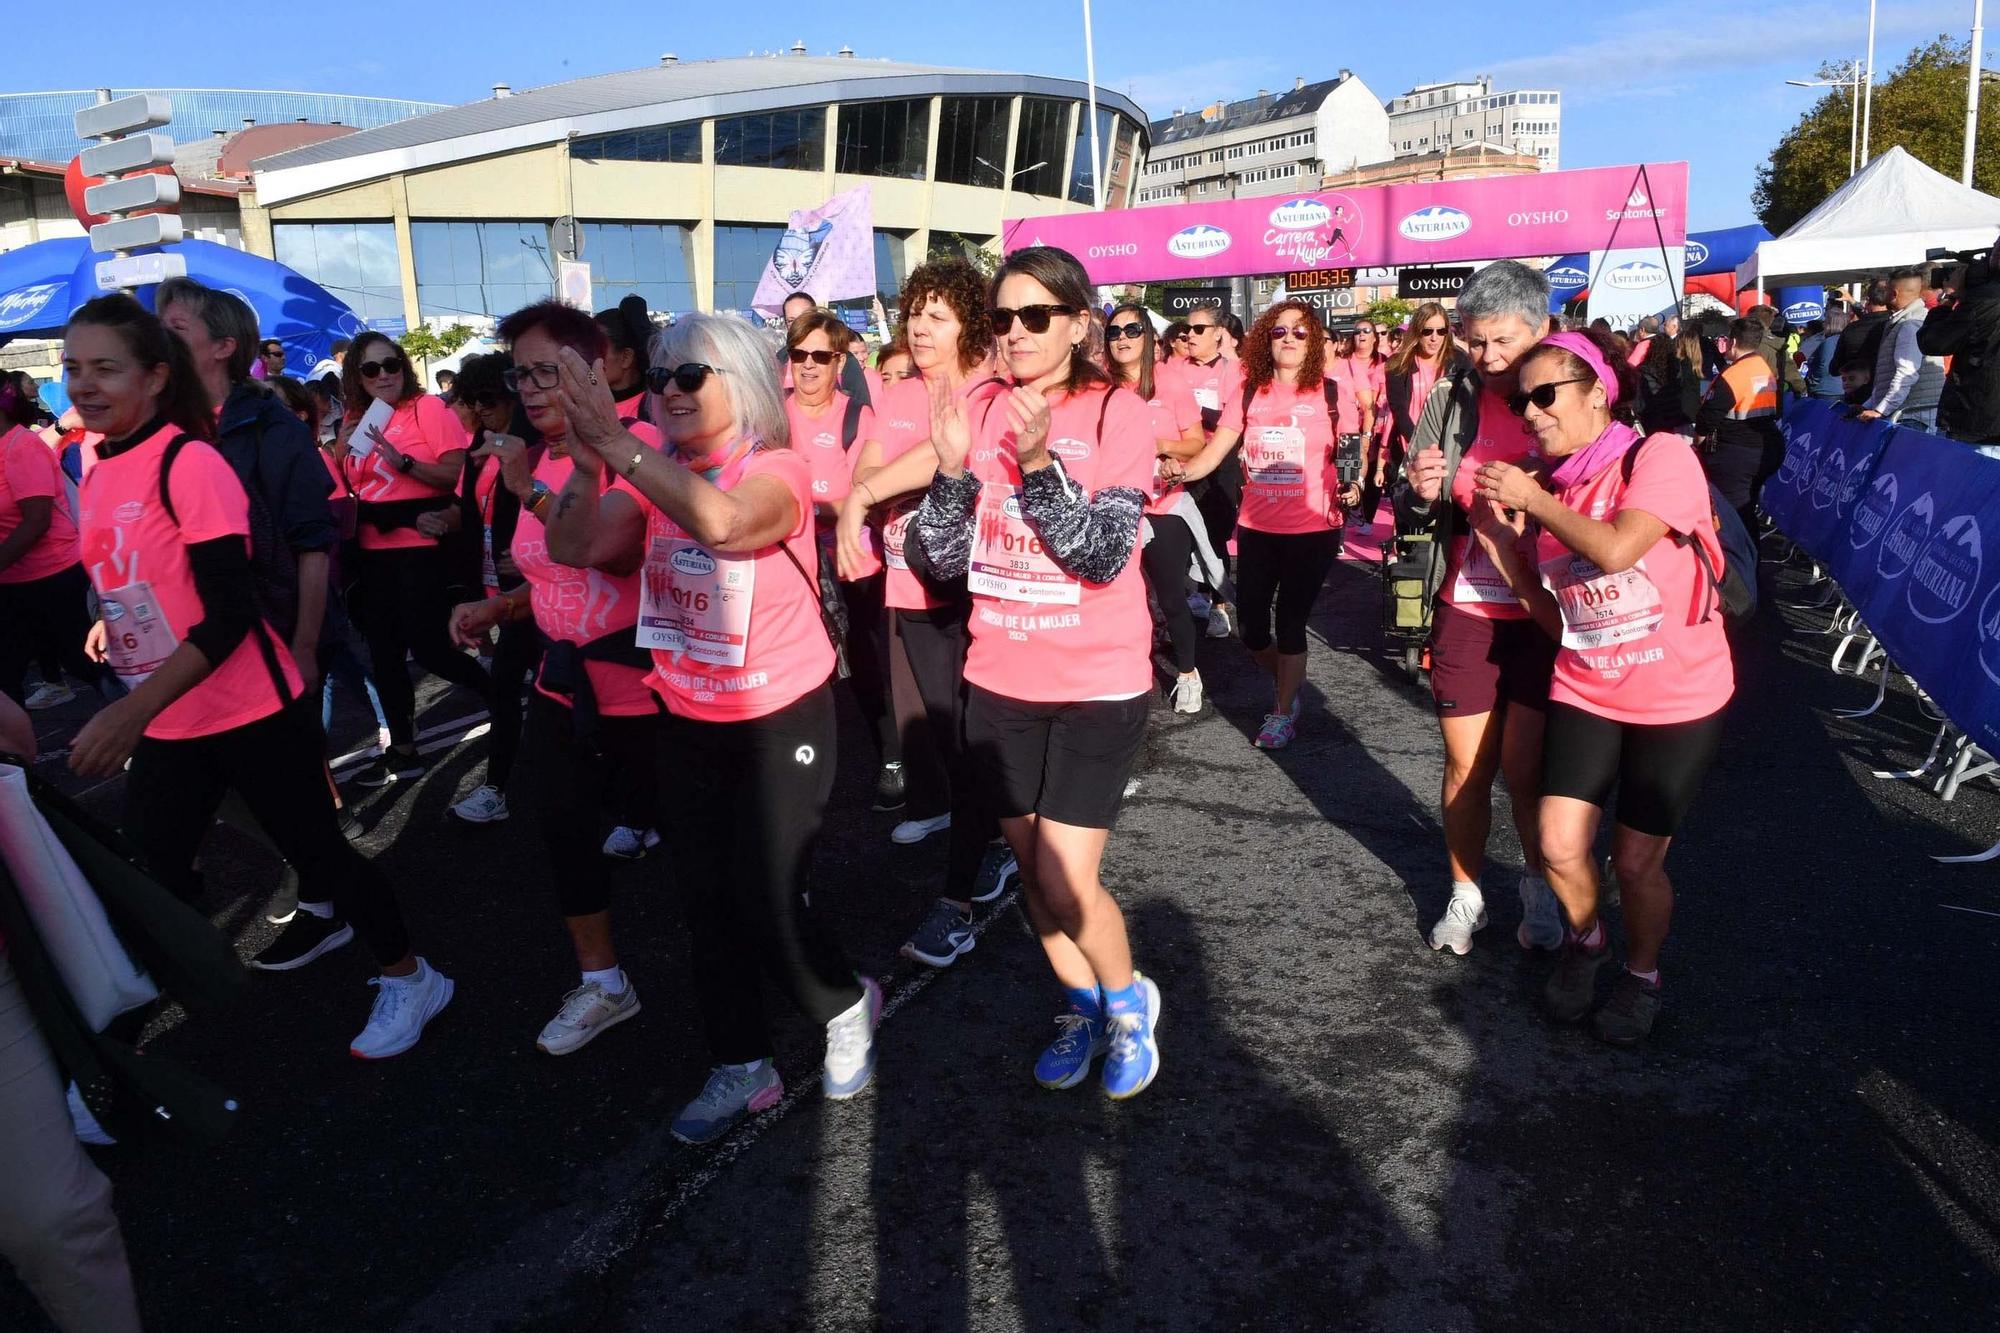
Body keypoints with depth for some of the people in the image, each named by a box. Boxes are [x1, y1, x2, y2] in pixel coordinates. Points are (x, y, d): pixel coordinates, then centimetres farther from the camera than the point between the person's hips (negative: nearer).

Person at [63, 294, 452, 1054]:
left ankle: (409, 980, 21)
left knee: (314, 846, 2)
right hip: (167, 722, 8)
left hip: (247, 712, -7)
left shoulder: (188, 462, -18)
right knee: (148, 867, 13)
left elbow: (229, 615, -24)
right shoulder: (95, 471, 5)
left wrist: (128, 713, -29)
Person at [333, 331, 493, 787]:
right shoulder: (356, 419, 12)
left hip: (422, 546, -7)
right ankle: (403, 752, 22)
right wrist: (342, 451, 2)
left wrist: (403, 461, -24)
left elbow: (460, 475, -15)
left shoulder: (428, 407, -6)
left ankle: (501, 696, 19)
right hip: (372, 550, 7)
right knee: (383, 651, 11)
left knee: (426, 647, -7)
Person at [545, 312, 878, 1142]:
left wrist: (617, 439, -37)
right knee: (706, 900, 13)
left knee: (770, 900, -3)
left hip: (780, 720, -6)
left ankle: (846, 1007, 30)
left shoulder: (776, 471, -16)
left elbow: (722, 521, -39)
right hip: (687, 721, 6)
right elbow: (574, 548, -9)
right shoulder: (656, 476, 1)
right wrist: (587, 460, -22)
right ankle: (741, 1069, 30)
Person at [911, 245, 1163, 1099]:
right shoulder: (982, 411, 0)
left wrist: (1037, 462, -30)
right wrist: (952, 467, -19)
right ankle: (1080, 1006, 38)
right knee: (1033, 869, 14)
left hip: (1096, 685, -4)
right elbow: (945, 559, -3)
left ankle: (1128, 1002, 24)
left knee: (1064, 882, -5)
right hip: (999, 682, 4)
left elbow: (1102, 557, -20)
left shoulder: (1116, 412, -10)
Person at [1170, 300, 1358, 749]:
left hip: (1313, 529, -3)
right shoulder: (1249, 394, 3)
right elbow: (1213, 453, -3)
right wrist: (1182, 470, -23)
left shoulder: (1331, 392, -4)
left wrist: (1352, 485, -19)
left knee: (1290, 621, 2)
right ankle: (1288, 681, 39)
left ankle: (1284, 712, 23)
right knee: (1252, 628, 8)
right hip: (1256, 527, 3)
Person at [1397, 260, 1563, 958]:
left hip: (1545, 614, -1)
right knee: (1466, 767, 9)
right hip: (1465, 610, 1)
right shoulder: (1450, 400, 0)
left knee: (1527, 769, 6)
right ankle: (1465, 893, 30)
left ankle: (1537, 886, 33)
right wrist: (1420, 494, -18)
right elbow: (1412, 512, 5)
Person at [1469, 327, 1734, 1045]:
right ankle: (1585, 941, 28)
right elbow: (1555, 616, 6)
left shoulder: (1660, 455, -13)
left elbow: (1614, 550, -30)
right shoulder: (1554, 487, 5)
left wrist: (1533, 500, -17)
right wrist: (1503, 541, -5)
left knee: (1636, 862, 2)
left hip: (1677, 697, -4)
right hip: (1585, 691, 5)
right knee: (1560, 847, -4)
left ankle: (1642, 973, 31)